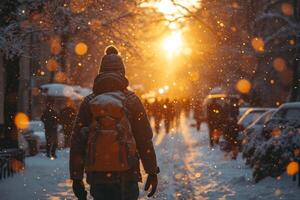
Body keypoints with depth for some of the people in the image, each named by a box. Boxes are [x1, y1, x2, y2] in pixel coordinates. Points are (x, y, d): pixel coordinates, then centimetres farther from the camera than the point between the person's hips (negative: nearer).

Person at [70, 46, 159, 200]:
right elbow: (145, 140, -1)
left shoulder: (88, 103, 6)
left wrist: (76, 178, 11)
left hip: (97, 176, 3)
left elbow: (77, 143, 6)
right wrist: (152, 172, 6)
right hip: (126, 176, -2)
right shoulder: (131, 101, 0)